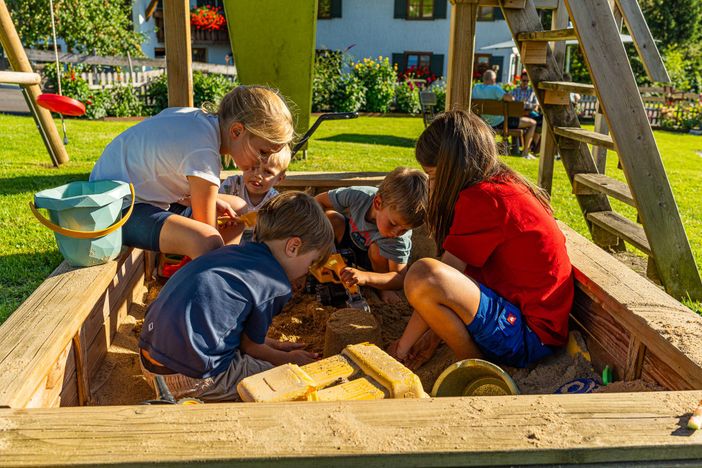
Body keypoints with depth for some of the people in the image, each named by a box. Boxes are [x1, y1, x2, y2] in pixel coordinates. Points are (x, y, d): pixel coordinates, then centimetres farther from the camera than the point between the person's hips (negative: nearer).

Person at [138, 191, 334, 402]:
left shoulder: (231, 252, 13)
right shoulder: (276, 286, -10)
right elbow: (250, 346, 3)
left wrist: (273, 344, 27)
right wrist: (289, 359, 18)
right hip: (190, 379, -9)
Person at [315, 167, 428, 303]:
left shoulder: (400, 238, -39)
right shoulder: (359, 196, -35)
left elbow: (400, 278, -41)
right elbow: (319, 201, -20)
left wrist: (364, 277, -59)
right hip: (352, 235, 2)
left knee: (377, 247, -37)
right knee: (331, 217, -26)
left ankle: (384, 288, -12)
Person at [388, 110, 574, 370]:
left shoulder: (481, 198, -20)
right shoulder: (506, 184, 10)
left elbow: (430, 282, -17)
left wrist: (402, 348, -6)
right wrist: (433, 337, 11)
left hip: (530, 336, -10)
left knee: (423, 275, -29)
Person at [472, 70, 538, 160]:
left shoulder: (476, 88, -1)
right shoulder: (495, 88, -22)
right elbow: (509, 98, -34)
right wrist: (511, 96, -8)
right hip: (500, 123, -8)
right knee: (532, 123, 3)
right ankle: (525, 152, 4)